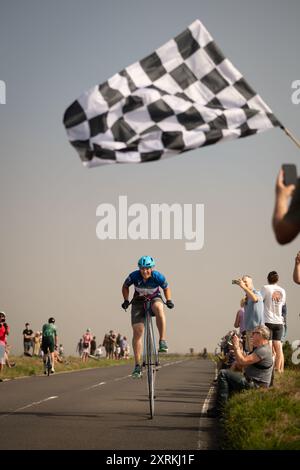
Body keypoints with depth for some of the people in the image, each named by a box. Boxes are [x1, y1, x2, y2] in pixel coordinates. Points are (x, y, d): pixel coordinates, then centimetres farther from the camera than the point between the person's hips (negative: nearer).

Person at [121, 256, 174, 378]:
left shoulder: (158, 277, -21)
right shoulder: (134, 276, -21)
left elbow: (166, 288, 0)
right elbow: (125, 286, 0)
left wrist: (169, 301, -14)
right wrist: (126, 300, -8)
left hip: (154, 299, -1)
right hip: (138, 301, 1)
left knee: (158, 308, -39)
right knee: (137, 331, -12)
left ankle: (162, 341, -31)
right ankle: (137, 365, -8)